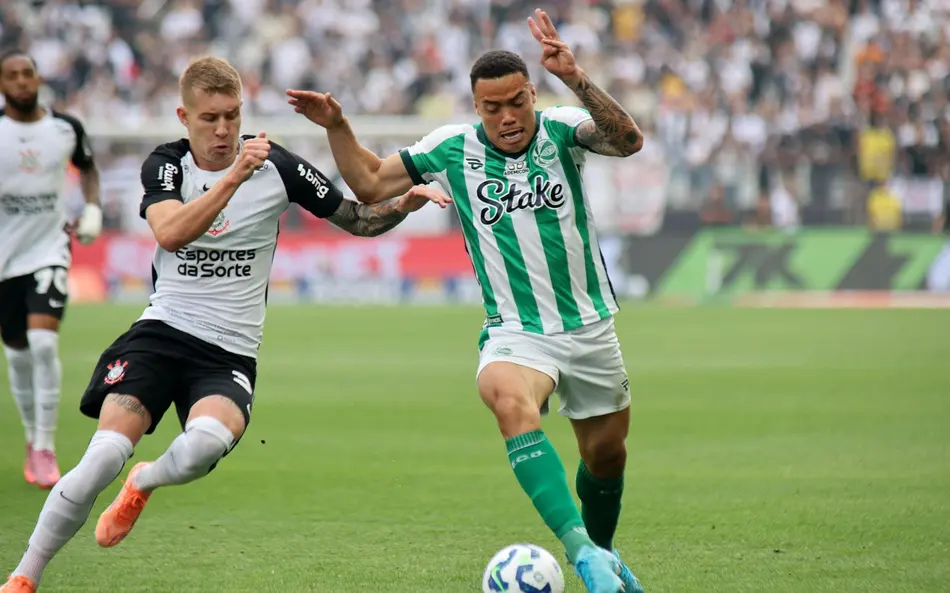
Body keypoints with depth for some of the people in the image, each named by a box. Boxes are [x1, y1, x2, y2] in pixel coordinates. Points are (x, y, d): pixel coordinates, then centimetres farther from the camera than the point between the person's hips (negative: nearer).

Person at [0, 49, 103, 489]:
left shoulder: (66, 128, -1)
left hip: (49, 250, 0)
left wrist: (92, 209, 5)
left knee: (44, 341, -18)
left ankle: (46, 448, -11)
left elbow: (87, 167, 20)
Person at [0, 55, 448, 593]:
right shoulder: (166, 164, 0)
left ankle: (143, 485, 3)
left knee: (207, 441, -33)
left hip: (231, 351, 0)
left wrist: (405, 204, -10)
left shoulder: (277, 165, 0)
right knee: (106, 454, -21)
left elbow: (358, 220, 9)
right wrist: (235, 176, -29)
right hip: (162, 331, 0)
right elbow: (170, 232, -22)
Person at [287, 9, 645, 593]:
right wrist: (337, 128, -11)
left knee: (607, 452, 15)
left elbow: (628, 140, -29)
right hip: (515, 332, -1)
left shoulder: (561, 129, -9)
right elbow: (370, 183, 5)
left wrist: (577, 79, -42)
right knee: (510, 399, -35)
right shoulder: (452, 148, -5)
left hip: (590, 327, 2)